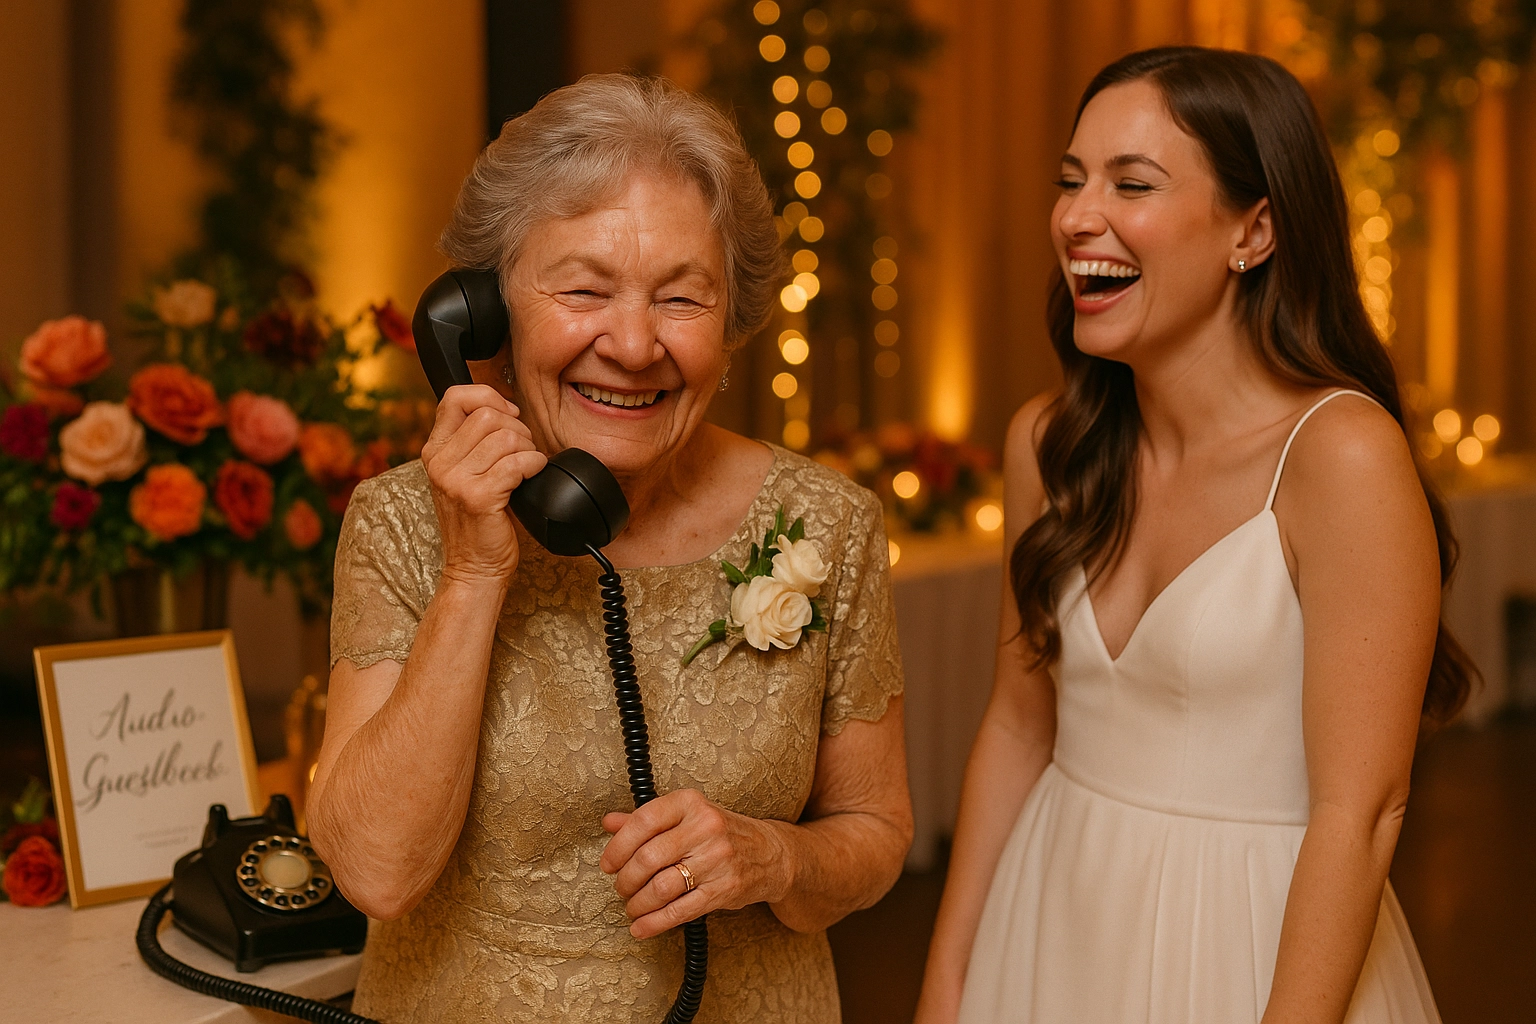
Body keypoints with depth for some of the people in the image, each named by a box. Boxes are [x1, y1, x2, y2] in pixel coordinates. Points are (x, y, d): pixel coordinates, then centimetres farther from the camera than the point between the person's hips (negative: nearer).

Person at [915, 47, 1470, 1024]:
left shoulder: (1343, 455, -20)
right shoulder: (1049, 443, -2)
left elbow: (1359, 810, -19)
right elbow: (1018, 727, 5)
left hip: (1256, 944, -5)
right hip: (1053, 927, 5)